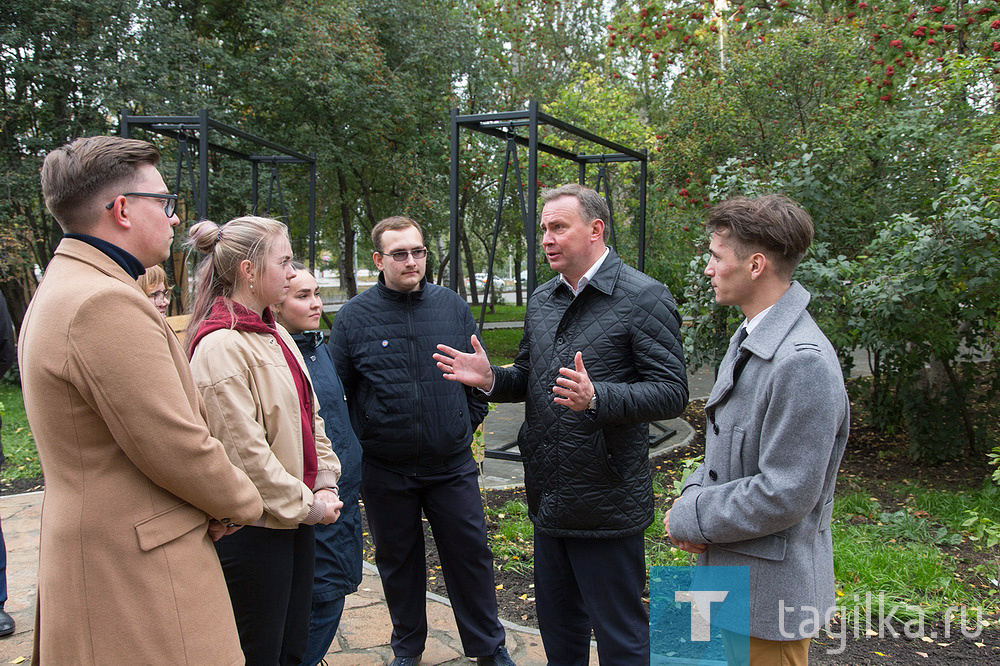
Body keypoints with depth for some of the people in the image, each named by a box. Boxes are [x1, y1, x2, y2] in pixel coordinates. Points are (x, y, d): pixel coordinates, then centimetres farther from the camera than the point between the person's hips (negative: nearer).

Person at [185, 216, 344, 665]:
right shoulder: (220, 346, -18)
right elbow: (243, 450, -21)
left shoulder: (275, 334, 11)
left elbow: (308, 415, 14)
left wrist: (325, 485, 3)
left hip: (297, 516, 9)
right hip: (252, 528, -8)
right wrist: (304, 505, -14)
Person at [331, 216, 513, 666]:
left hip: (453, 465, 1)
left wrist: (467, 423, 9)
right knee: (398, 561, 15)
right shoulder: (354, 317, -5)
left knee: (470, 553, 9)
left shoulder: (453, 306, 1)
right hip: (386, 469, -1)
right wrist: (361, 442, 0)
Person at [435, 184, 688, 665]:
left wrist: (596, 397, -32)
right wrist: (490, 379, -1)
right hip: (548, 499, 7)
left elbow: (672, 392, -17)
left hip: (606, 504, -7)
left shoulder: (644, 297, -12)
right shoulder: (541, 300, 11)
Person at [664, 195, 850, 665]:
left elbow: (785, 495, -26)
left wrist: (690, 518, -15)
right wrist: (692, 496, -2)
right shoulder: (750, 338, 7)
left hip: (768, 591, -9)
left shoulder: (803, 362, -26)